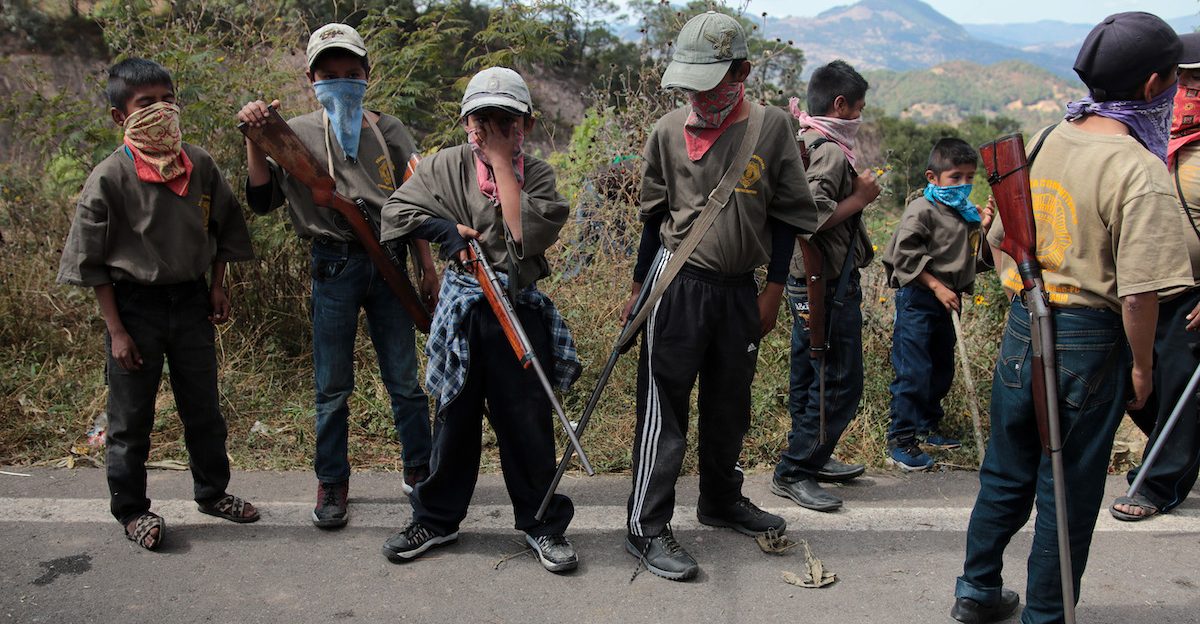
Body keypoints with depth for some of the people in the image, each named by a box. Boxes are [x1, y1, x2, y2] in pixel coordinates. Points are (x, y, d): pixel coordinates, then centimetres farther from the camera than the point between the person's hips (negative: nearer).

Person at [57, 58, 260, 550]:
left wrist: (217, 287, 6)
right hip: (135, 305, -4)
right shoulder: (109, 178, -13)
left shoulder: (199, 165, -2)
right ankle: (131, 510, 26)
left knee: (203, 408, 16)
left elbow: (222, 227, 12)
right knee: (131, 417, 9)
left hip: (191, 301, 4)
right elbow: (91, 261, -8)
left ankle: (212, 491, 34)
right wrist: (116, 329, -10)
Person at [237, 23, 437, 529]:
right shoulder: (298, 134, 3)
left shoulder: (388, 131, 7)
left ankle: (420, 472, 24)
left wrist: (428, 268, 10)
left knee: (404, 379, 8)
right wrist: (255, 141, -13)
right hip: (334, 267, -1)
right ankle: (332, 484, 22)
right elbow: (263, 200, -1)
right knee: (332, 386, 7)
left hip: (388, 262, 1)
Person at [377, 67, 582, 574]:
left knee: (529, 421, 4)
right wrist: (444, 228, -10)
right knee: (454, 417, 13)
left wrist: (501, 161, -15)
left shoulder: (536, 174, -1)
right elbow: (396, 211, 6)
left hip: (521, 311, -1)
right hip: (462, 311, 1)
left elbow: (528, 234, -18)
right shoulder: (447, 166, 2)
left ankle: (542, 523, 22)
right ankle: (437, 519, 30)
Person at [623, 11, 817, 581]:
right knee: (664, 409, -2)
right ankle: (646, 529, 6)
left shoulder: (772, 128, -2)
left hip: (740, 291, 2)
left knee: (729, 405, 16)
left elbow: (786, 214, 4)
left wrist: (774, 289, 2)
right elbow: (654, 216, 7)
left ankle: (720, 500, 36)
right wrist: (639, 289, 8)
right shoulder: (668, 132, -3)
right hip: (678, 286, -2)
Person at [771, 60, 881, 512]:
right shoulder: (830, 150, -17)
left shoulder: (802, 142, 13)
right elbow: (812, 217, -28)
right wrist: (860, 198, -16)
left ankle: (812, 459, 32)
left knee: (810, 377, 18)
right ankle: (793, 473, 4)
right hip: (830, 285, -10)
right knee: (840, 382, -3)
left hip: (807, 283, 10)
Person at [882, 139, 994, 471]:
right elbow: (906, 257, -16)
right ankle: (900, 440, -1)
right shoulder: (922, 210, -12)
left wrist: (984, 229, -1)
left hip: (947, 301, 8)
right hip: (917, 298, -8)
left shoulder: (969, 213, 11)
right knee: (913, 372, -8)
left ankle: (927, 425, 34)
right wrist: (936, 286, -18)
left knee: (942, 368, 17)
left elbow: (980, 258, 16)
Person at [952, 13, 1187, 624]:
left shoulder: (1043, 141, 3)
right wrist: (1142, 366, -6)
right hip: (1090, 342, -6)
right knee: (1068, 492, 9)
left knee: (1005, 473, 19)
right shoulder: (1139, 171, -18)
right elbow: (1138, 292, -20)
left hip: (1023, 327, 7)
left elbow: (999, 237, 12)